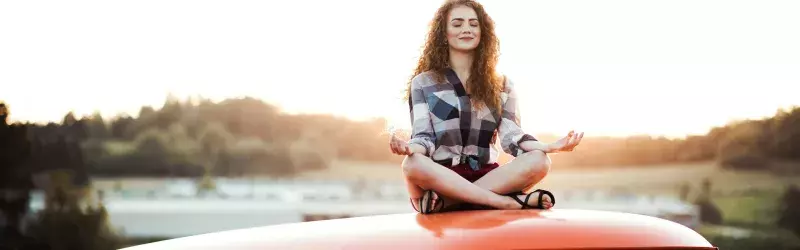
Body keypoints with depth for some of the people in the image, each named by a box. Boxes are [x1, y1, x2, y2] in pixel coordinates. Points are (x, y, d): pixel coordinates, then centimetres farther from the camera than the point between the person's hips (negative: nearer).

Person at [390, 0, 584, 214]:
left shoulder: (501, 85, 15)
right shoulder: (423, 83, 8)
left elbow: (511, 136, 4)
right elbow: (423, 137, -2)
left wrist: (548, 147, -16)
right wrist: (410, 148, -28)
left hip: (488, 176, 3)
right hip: (440, 177, -2)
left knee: (539, 161, -27)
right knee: (413, 164, -38)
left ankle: (445, 200, -33)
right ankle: (509, 201, -35)